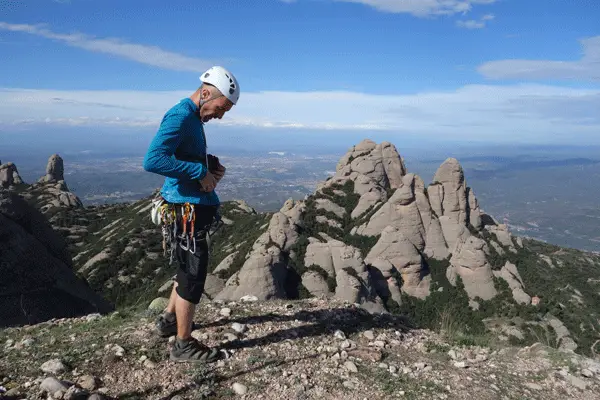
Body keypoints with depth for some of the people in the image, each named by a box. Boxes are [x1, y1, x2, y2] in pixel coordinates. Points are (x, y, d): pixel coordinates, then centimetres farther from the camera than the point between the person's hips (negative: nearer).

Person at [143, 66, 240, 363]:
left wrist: (212, 164, 4)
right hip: (186, 209, -10)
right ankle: (183, 345, 16)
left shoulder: (193, 118, 12)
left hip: (193, 209, 10)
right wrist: (200, 171, -25)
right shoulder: (181, 116, -19)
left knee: (190, 268, 23)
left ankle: (169, 320, 41)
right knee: (193, 273, 1)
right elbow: (152, 160, -31)